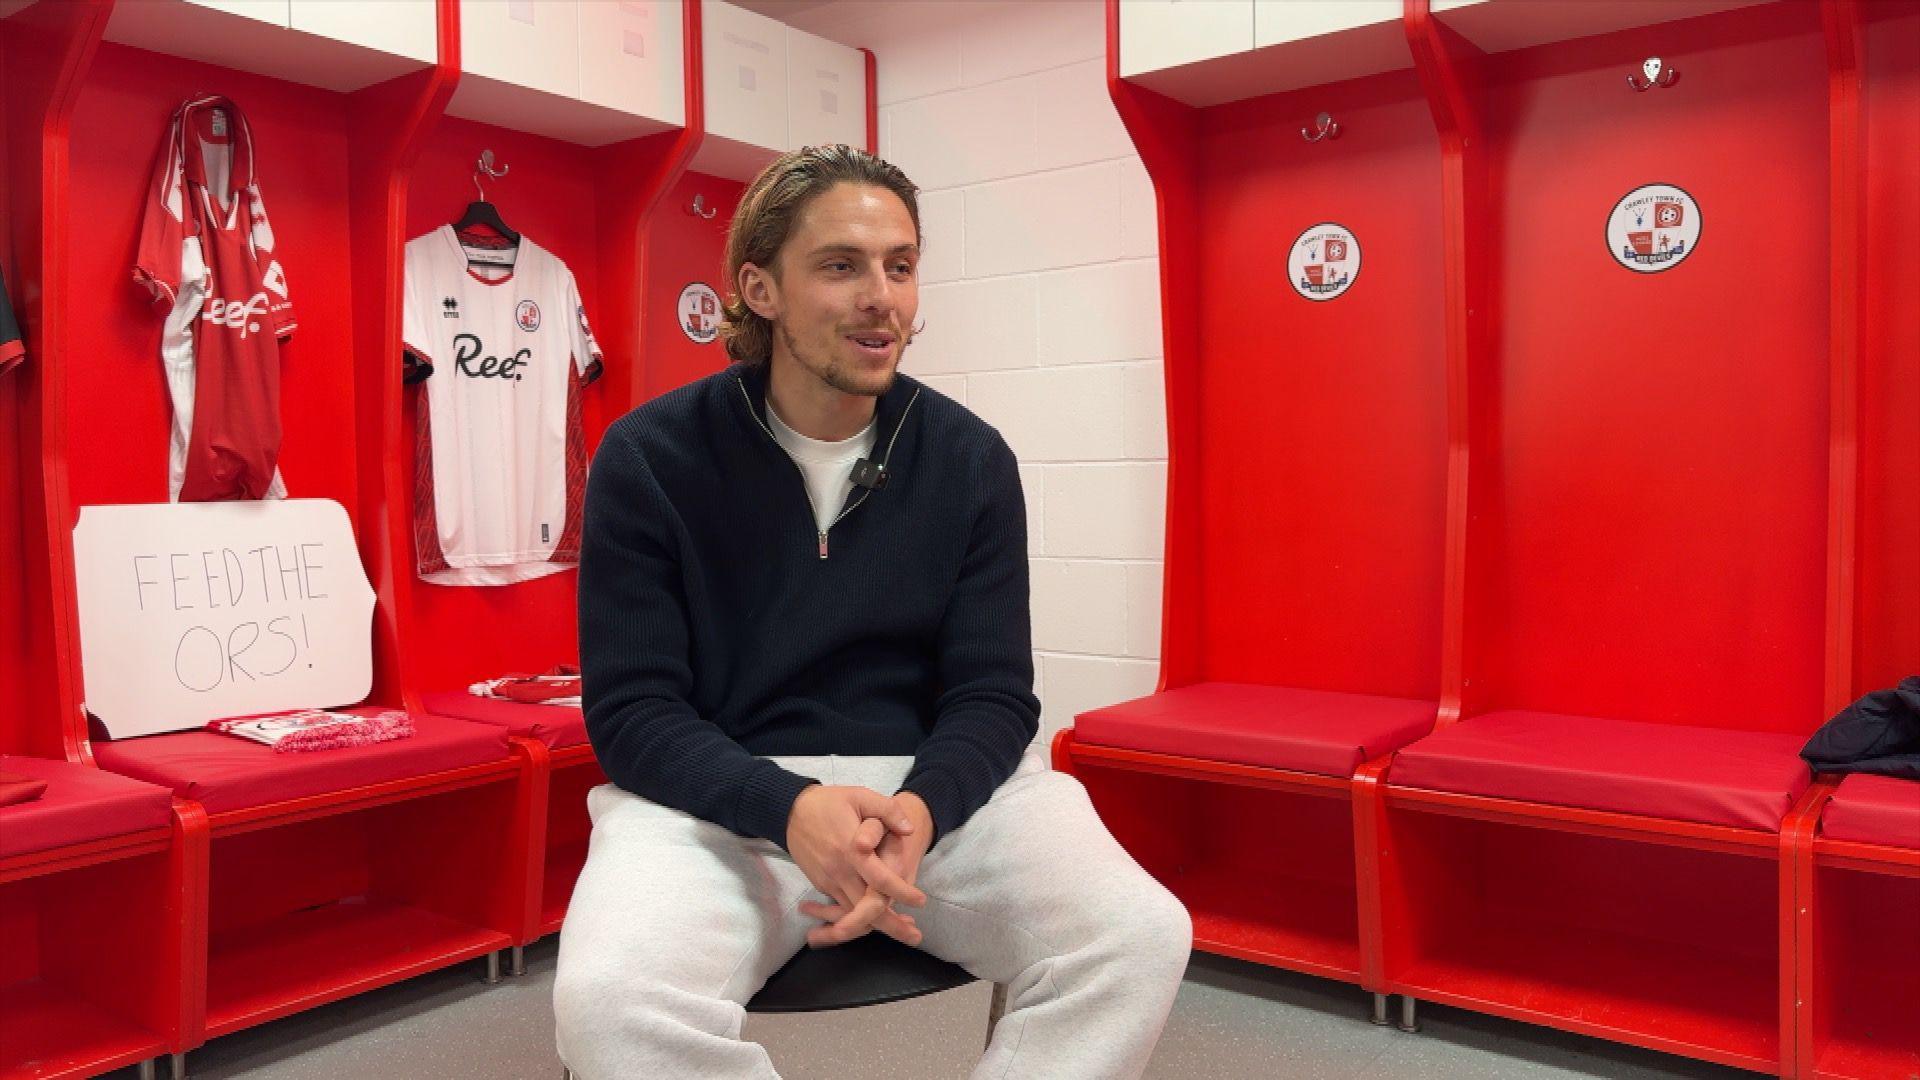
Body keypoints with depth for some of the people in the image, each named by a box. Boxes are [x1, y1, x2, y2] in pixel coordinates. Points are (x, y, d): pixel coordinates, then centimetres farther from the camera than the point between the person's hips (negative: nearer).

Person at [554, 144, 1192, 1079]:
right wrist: (789, 807, -25)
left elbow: (991, 693, 1)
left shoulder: (972, 460, 1)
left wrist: (923, 807, -22)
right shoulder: (649, 457, -5)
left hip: (935, 783, 2)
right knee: (608, 1000, -32)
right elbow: (631, 707, -7)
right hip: (720, 795, -1)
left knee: (1143, 938, -22)